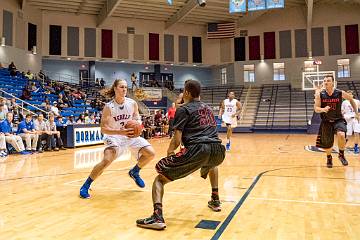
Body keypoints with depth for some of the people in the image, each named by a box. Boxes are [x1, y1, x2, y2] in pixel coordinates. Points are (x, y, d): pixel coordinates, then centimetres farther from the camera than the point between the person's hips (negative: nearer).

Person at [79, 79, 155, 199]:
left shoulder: (132, 103, -10)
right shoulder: (109, 107, -19)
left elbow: (137, 119, 6)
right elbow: (103, 128, -20)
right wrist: (120, 132, -34)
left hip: (131, 135, 5)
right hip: (114, 136, -4)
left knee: (151, 153, -3)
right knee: (107, 160, -27)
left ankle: (134, 172, 24)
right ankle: (86, 185, -5)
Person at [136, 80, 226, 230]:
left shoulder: (183, 109, 8)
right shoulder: (208, 108, 27)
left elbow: (177, 139, 0)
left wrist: (170, 152, 19)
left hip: (197, 150, -6)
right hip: (218, 150, 7)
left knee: (160, 178, 7)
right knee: (211, 164, 44)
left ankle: (157, 217, -12)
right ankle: (215, 201, 42)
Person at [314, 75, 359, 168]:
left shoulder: (340, 93, -11)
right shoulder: (320, 94, -11)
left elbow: (351, 99, 9)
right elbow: (316, 109, -11)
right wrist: (323, 109, -34)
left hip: (338, 120, -1)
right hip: (326, 122, 1)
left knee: (341, 135, -30)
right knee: (327, 143, 8)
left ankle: (341, 155, -4)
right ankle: (329, 158, 40)